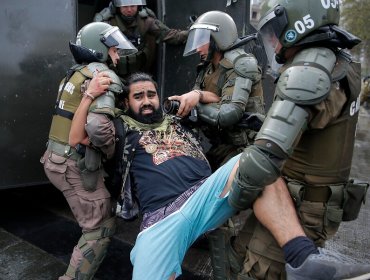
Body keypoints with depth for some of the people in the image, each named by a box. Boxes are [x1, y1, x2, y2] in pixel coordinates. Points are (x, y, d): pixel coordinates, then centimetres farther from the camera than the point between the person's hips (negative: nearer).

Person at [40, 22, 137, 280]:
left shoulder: (75, 73, 15)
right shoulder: (103, 75, -13)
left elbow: (79, 115, 12)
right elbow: (98, 125, -29)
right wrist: (112, 151, -11)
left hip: (56, 158, 9)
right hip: (75, 164, -9)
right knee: (101, 229, 2)